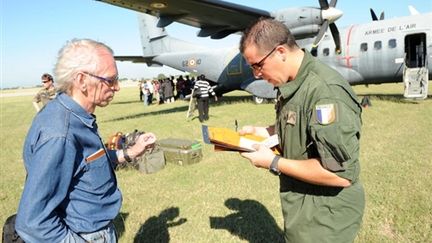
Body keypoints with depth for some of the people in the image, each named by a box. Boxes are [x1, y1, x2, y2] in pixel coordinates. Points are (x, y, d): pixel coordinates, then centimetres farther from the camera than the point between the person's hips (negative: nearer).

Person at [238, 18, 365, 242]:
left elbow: (341, 173, -29)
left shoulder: (325, 90, -29)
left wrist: (274, 163, -23)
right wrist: (263, 132, 1)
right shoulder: (292, 85, 2)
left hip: (324, 218, -8)